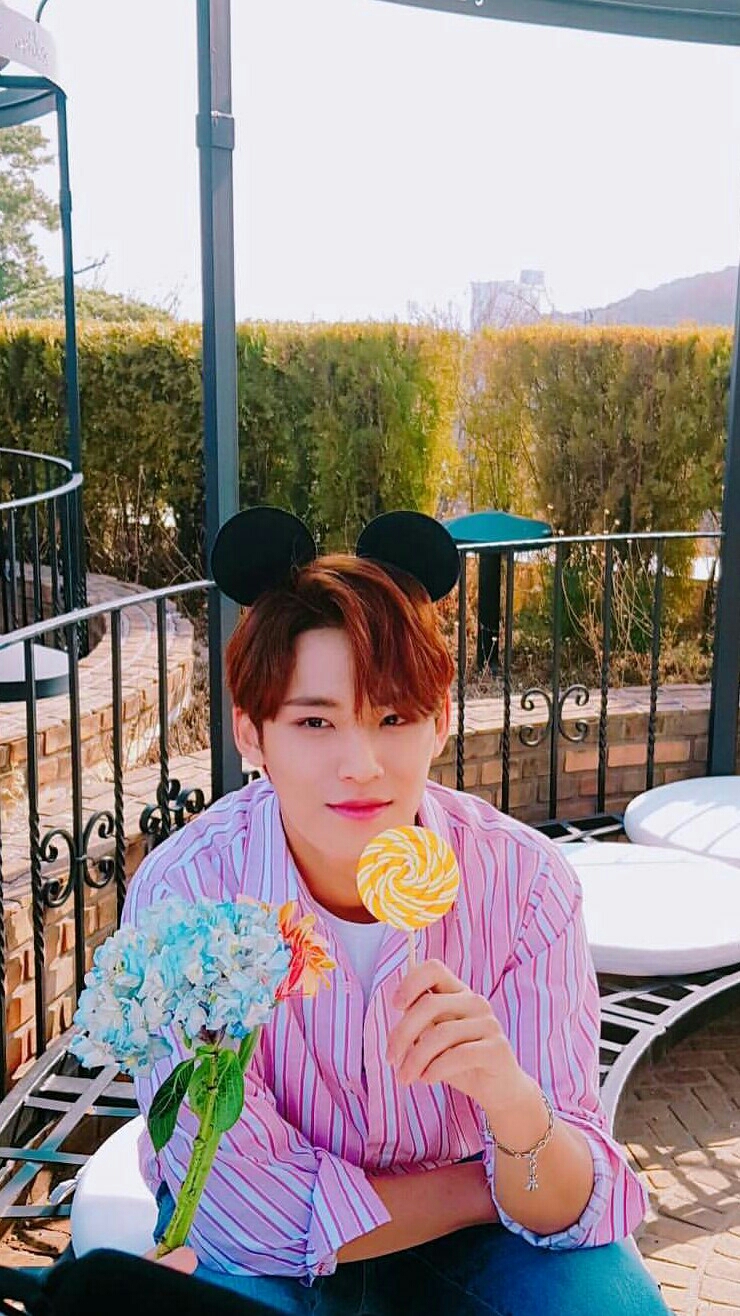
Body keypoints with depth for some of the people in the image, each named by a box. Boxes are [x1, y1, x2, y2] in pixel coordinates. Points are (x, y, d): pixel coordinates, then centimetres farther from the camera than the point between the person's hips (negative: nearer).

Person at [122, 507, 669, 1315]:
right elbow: (253, 1208, -22)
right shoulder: (184, 892, -25)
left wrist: (512, 1099, -41)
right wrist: (498, 1186, -17)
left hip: (472, 1236, 1)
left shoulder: (524, 882, -21)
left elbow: (566, 1211, -20)